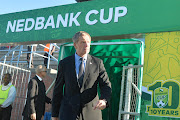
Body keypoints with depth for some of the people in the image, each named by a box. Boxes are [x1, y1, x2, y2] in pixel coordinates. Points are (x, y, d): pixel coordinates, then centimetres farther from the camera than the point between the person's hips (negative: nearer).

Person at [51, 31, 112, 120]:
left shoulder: (97, 63, 3)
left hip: (91, 112, 1)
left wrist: (104, 100, -25)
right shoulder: (64, 63, 3)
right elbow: (57, 90, 6)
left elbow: (106, 85, -3)